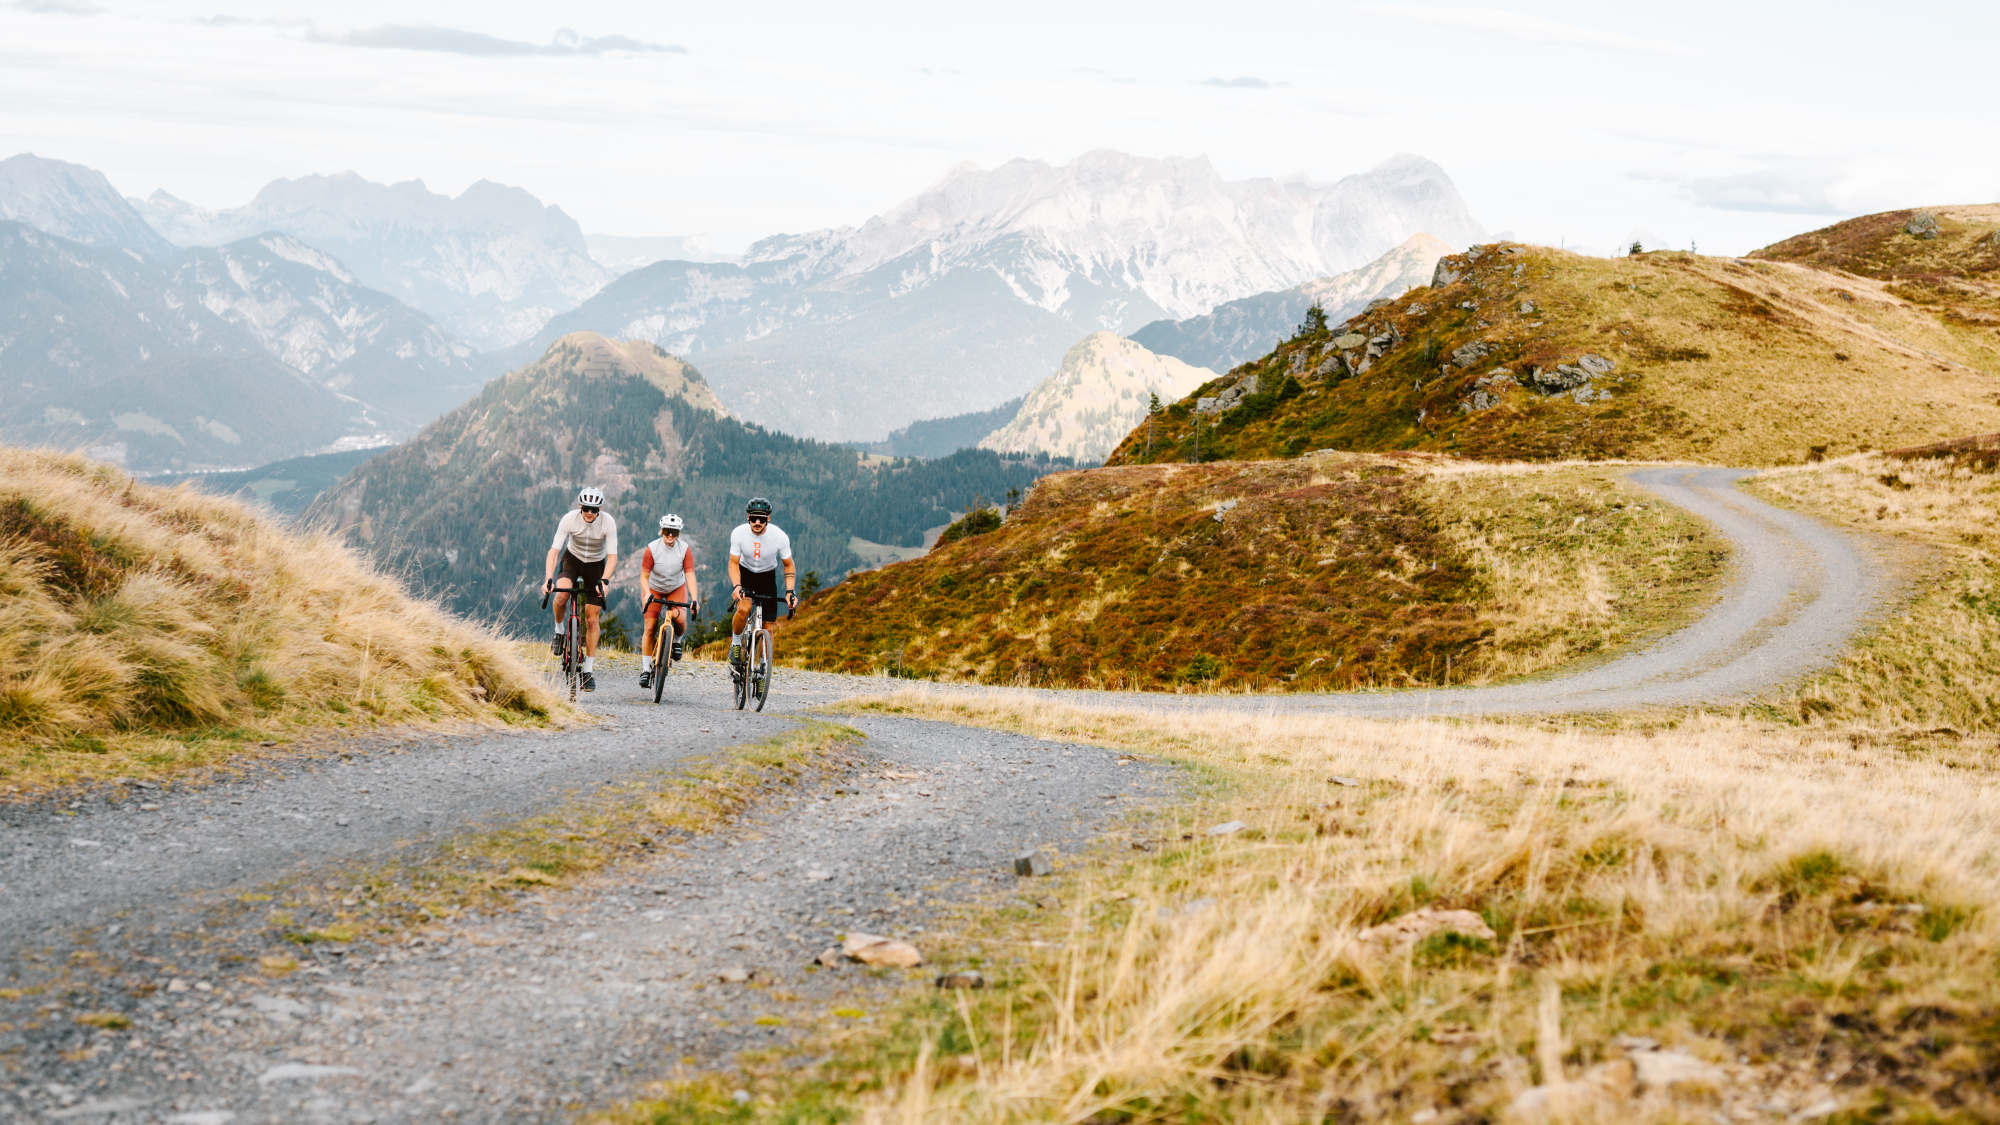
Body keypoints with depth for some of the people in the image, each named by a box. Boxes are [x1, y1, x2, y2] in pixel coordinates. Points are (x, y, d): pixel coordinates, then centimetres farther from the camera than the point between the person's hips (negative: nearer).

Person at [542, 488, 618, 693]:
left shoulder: (608, 522, -25)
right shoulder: (569, 519, -25)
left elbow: (612, 556, -26)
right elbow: (554, 550, -28)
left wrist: (604, 581, -42)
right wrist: (548, 579, -41)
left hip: (596, 564, 0)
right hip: (572, 559, 0)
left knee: (592, 620, -5)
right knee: (561, 595, -32)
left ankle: (589, 670, 3)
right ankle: (559, 631, -1)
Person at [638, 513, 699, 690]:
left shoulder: (685, 549, -20)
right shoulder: (652, 549, -22)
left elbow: (690, 575, -23)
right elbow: (644, 576, -19)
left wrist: (694, 599, -36)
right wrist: (647, 594, -38)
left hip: (677, 589, 0)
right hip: (654, 590, 0)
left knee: (679, 617, -27)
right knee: (649, 627, -10)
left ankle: (677, 640, 7)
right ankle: (646, 669, -1)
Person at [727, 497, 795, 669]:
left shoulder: (780, 537, -24)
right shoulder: (738, 533, -23)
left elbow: (788, 565, -9)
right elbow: (734, 563, -14)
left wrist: (790, 592, -22)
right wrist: (736, 586, -32)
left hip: (767, 576, 1)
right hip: (745, 572, -1)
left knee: (768, 628, -6)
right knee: (743, 609, -29)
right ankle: (736, 642, -2)